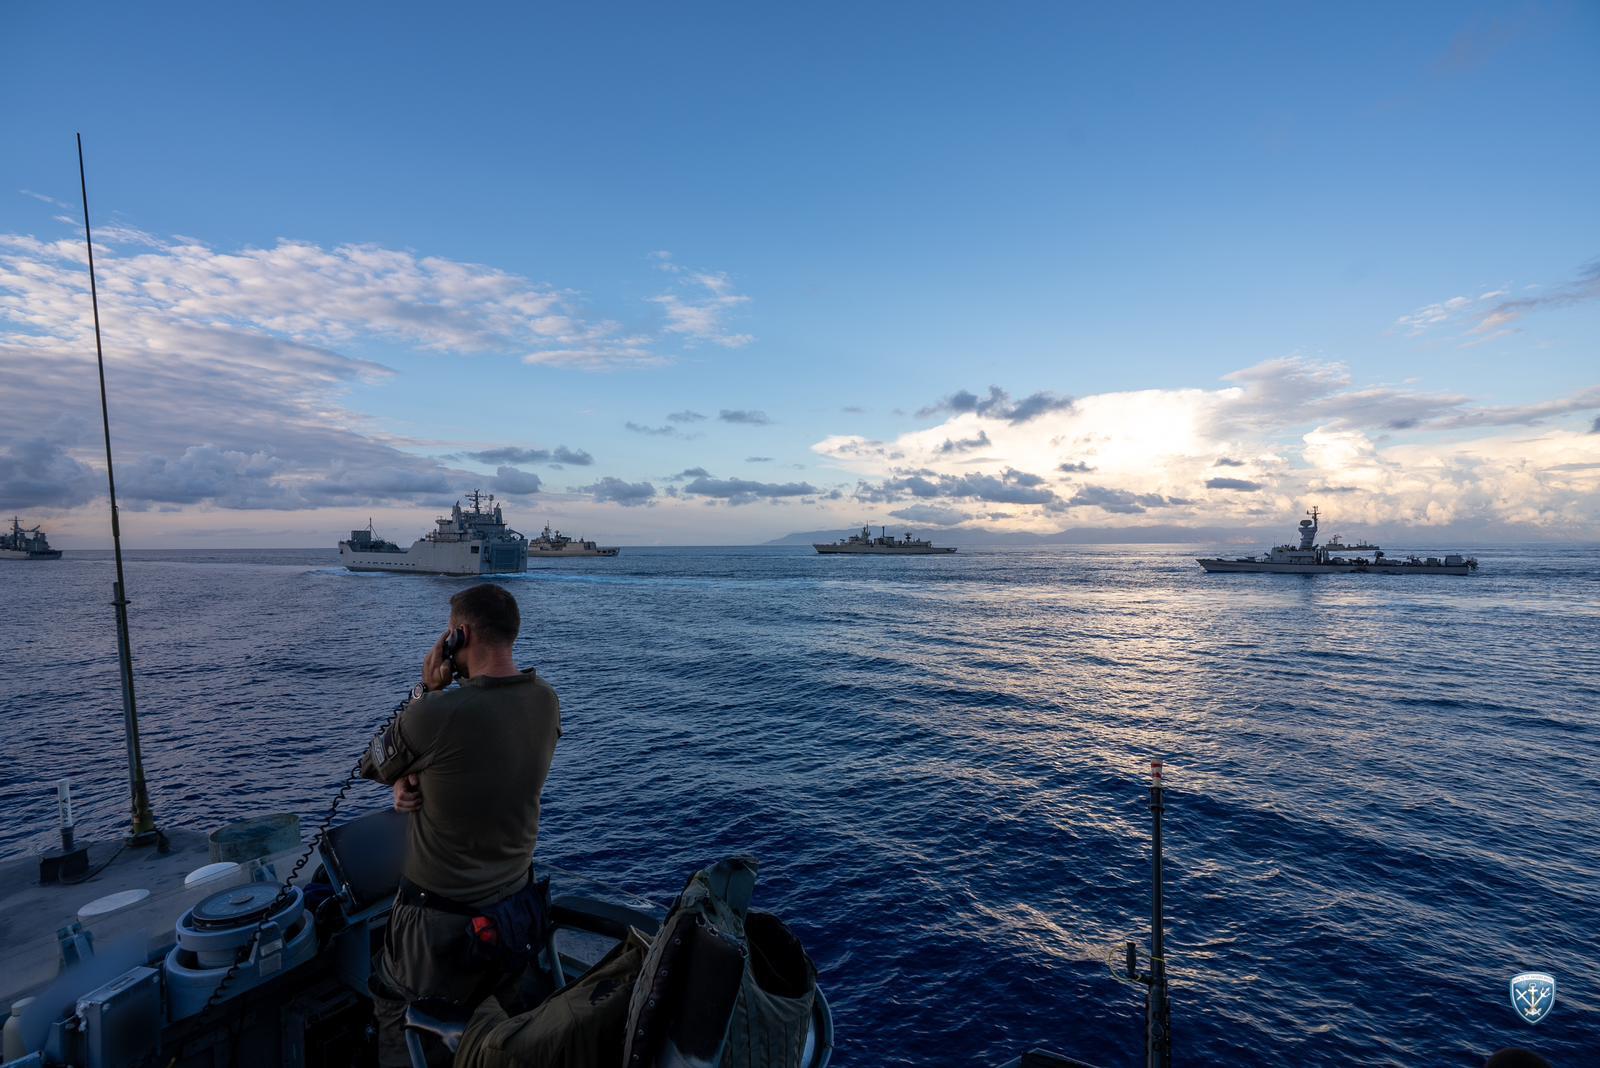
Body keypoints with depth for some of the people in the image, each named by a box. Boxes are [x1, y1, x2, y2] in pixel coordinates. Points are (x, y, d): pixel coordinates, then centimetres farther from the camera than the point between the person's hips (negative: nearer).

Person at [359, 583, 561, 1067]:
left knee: (396, 1014, 25)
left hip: (441, 915, -5)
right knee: (490, 1019, 31)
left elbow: (373, 766, -8)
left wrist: (426, 688, -11)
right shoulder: (546, 700, -11)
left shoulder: (436, 713, -31)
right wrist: (415, 778, -10)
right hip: (516, 899, 5)